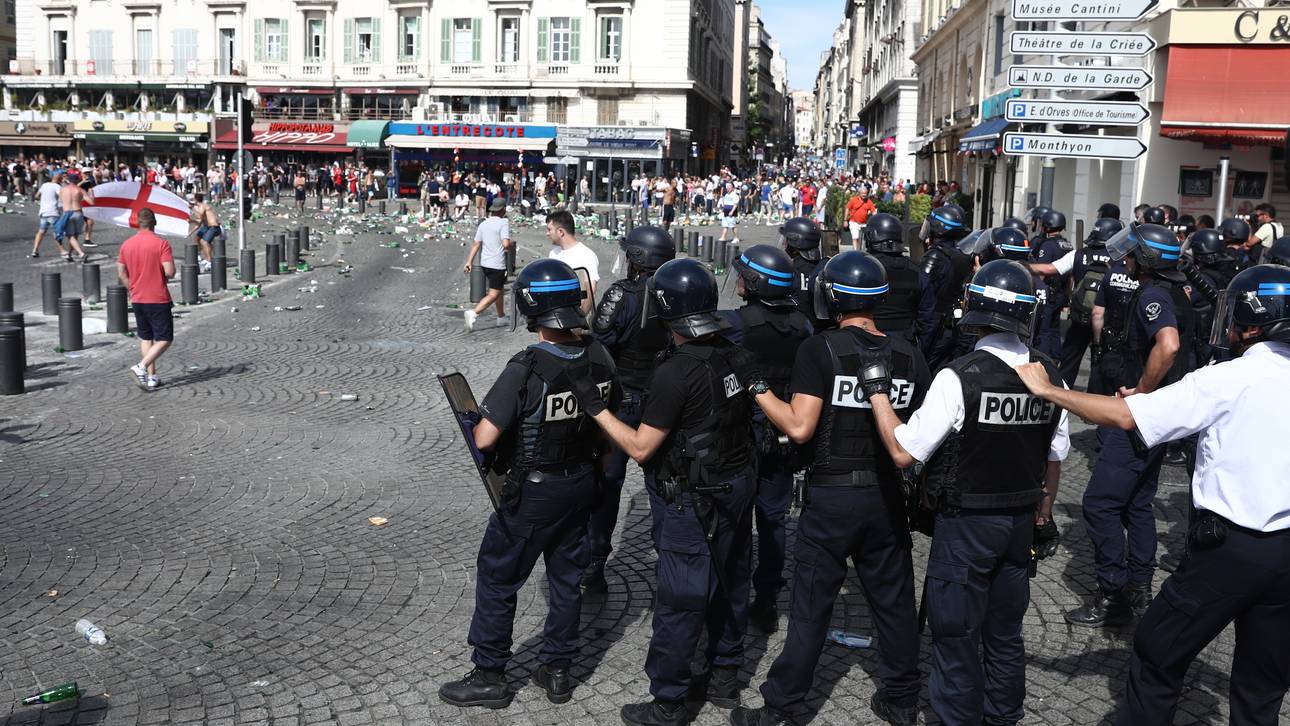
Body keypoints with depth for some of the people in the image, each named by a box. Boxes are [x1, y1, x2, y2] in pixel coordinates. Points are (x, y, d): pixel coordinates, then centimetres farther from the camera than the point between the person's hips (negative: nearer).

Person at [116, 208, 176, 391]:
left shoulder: (126, 244, 4)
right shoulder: (161, 244, -13)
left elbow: (121, 274, 5)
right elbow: (170, 272, -19)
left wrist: (133, 290, 15)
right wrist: (163, 276, 3)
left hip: (137, 299, 6)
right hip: (158, 299, -6)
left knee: (145, 338, 15)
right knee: (164, 339, 2)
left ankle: (151, 377, 15)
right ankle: (142, 367, -16)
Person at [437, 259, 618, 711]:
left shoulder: (526, 369, -27)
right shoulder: (599, 358, -8)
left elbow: (484, 439, -27)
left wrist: (477, 422, -4)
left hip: (534, 492, -6)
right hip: (582, 484, 6)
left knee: (496, 579, 11)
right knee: (567, 576, 19)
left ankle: (488, 677, 21)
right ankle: (557, 671, 31)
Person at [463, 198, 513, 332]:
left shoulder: (483, 224, 7)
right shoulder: (504, 223, -13)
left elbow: (476, 244, 6)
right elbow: (505, 244, -24)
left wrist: (469, 262, 9)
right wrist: (512, 243, -2)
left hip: (484, 264, 8)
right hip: (497, 265, -8)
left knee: (499, 290, 23)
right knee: (493, 295, -4)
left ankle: (501, 318, 31)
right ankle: (473, 314, -21)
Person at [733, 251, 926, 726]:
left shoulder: (820, 349, -13)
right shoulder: (908, 355, 1)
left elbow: (799, 428, -18)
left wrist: (759, 390, -7)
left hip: (831, 496, -4)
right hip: (886, 495, 4)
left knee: (811, 606, 5)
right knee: (894, 600, 16)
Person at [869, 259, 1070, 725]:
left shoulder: (959, 378, -22)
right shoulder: (1050, 377, -4)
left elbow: (903, 452, -19)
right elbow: (1054, 459, 8)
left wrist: (876, 390, -11)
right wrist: (1042, 516, 21)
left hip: (965, 525, -6)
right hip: (1020, 523, 6)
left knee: (956, 635, 8)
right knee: (1006, 632, 20)